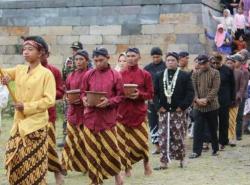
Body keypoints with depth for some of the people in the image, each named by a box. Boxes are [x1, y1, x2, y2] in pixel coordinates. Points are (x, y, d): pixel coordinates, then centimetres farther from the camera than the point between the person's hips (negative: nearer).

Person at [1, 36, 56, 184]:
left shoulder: (46, 73, -11)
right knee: (14, 159, 9)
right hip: (19, 123, 6)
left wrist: (27, 107, -17)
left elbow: (50, 100, -15)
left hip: (36, 125, -6)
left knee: (34, 164, -2)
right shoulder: (19, 69, 7)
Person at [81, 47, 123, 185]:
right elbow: (83, 92, 14)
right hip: (90, 117, 3)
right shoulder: (89, 75, 6)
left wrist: (109, 102, -16)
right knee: (91, 150, 4)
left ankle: (117, 173, 25)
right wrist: (84, 99, -8)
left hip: (108, 118, -2)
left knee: (111, 148, -1)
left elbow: (121, 96, 0)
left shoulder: (115, 75, -1)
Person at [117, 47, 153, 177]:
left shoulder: (145, 75, 1)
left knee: (141, 140, -3)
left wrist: (139, 94, -16)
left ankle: (146, 162, 24)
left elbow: (150, 94, 2)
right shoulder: (120, 74, 5)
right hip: (123, 112, 1)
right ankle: (127, 167, 14)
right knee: (123, 141, 0)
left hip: (139, 112, -1)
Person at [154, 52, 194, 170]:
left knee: (178, 137, 2)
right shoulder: (160, 76, 11)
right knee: (163, 137, 0)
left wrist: (182, 106, -12)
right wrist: (159, 106, -2)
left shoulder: (184, 76, 1)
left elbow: (190, 93, -4)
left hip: (178, 111, -3)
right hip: (163, 111, 3)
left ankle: (181, 159, 15)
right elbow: (155, 93, 10)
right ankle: (164, 162, 3)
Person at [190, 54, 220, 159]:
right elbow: (193, 88, 2)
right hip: (198, 106, 2)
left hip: (212, 106, -2)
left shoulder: (215, 73, -2)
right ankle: (196, 151, 1)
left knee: (213, 129, 9)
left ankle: (215, 149, 24)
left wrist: (207, 99, -18)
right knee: (198, 129, -2)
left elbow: (215, 88, -9)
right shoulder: (195, 74, 8)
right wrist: (197, 99, -15)